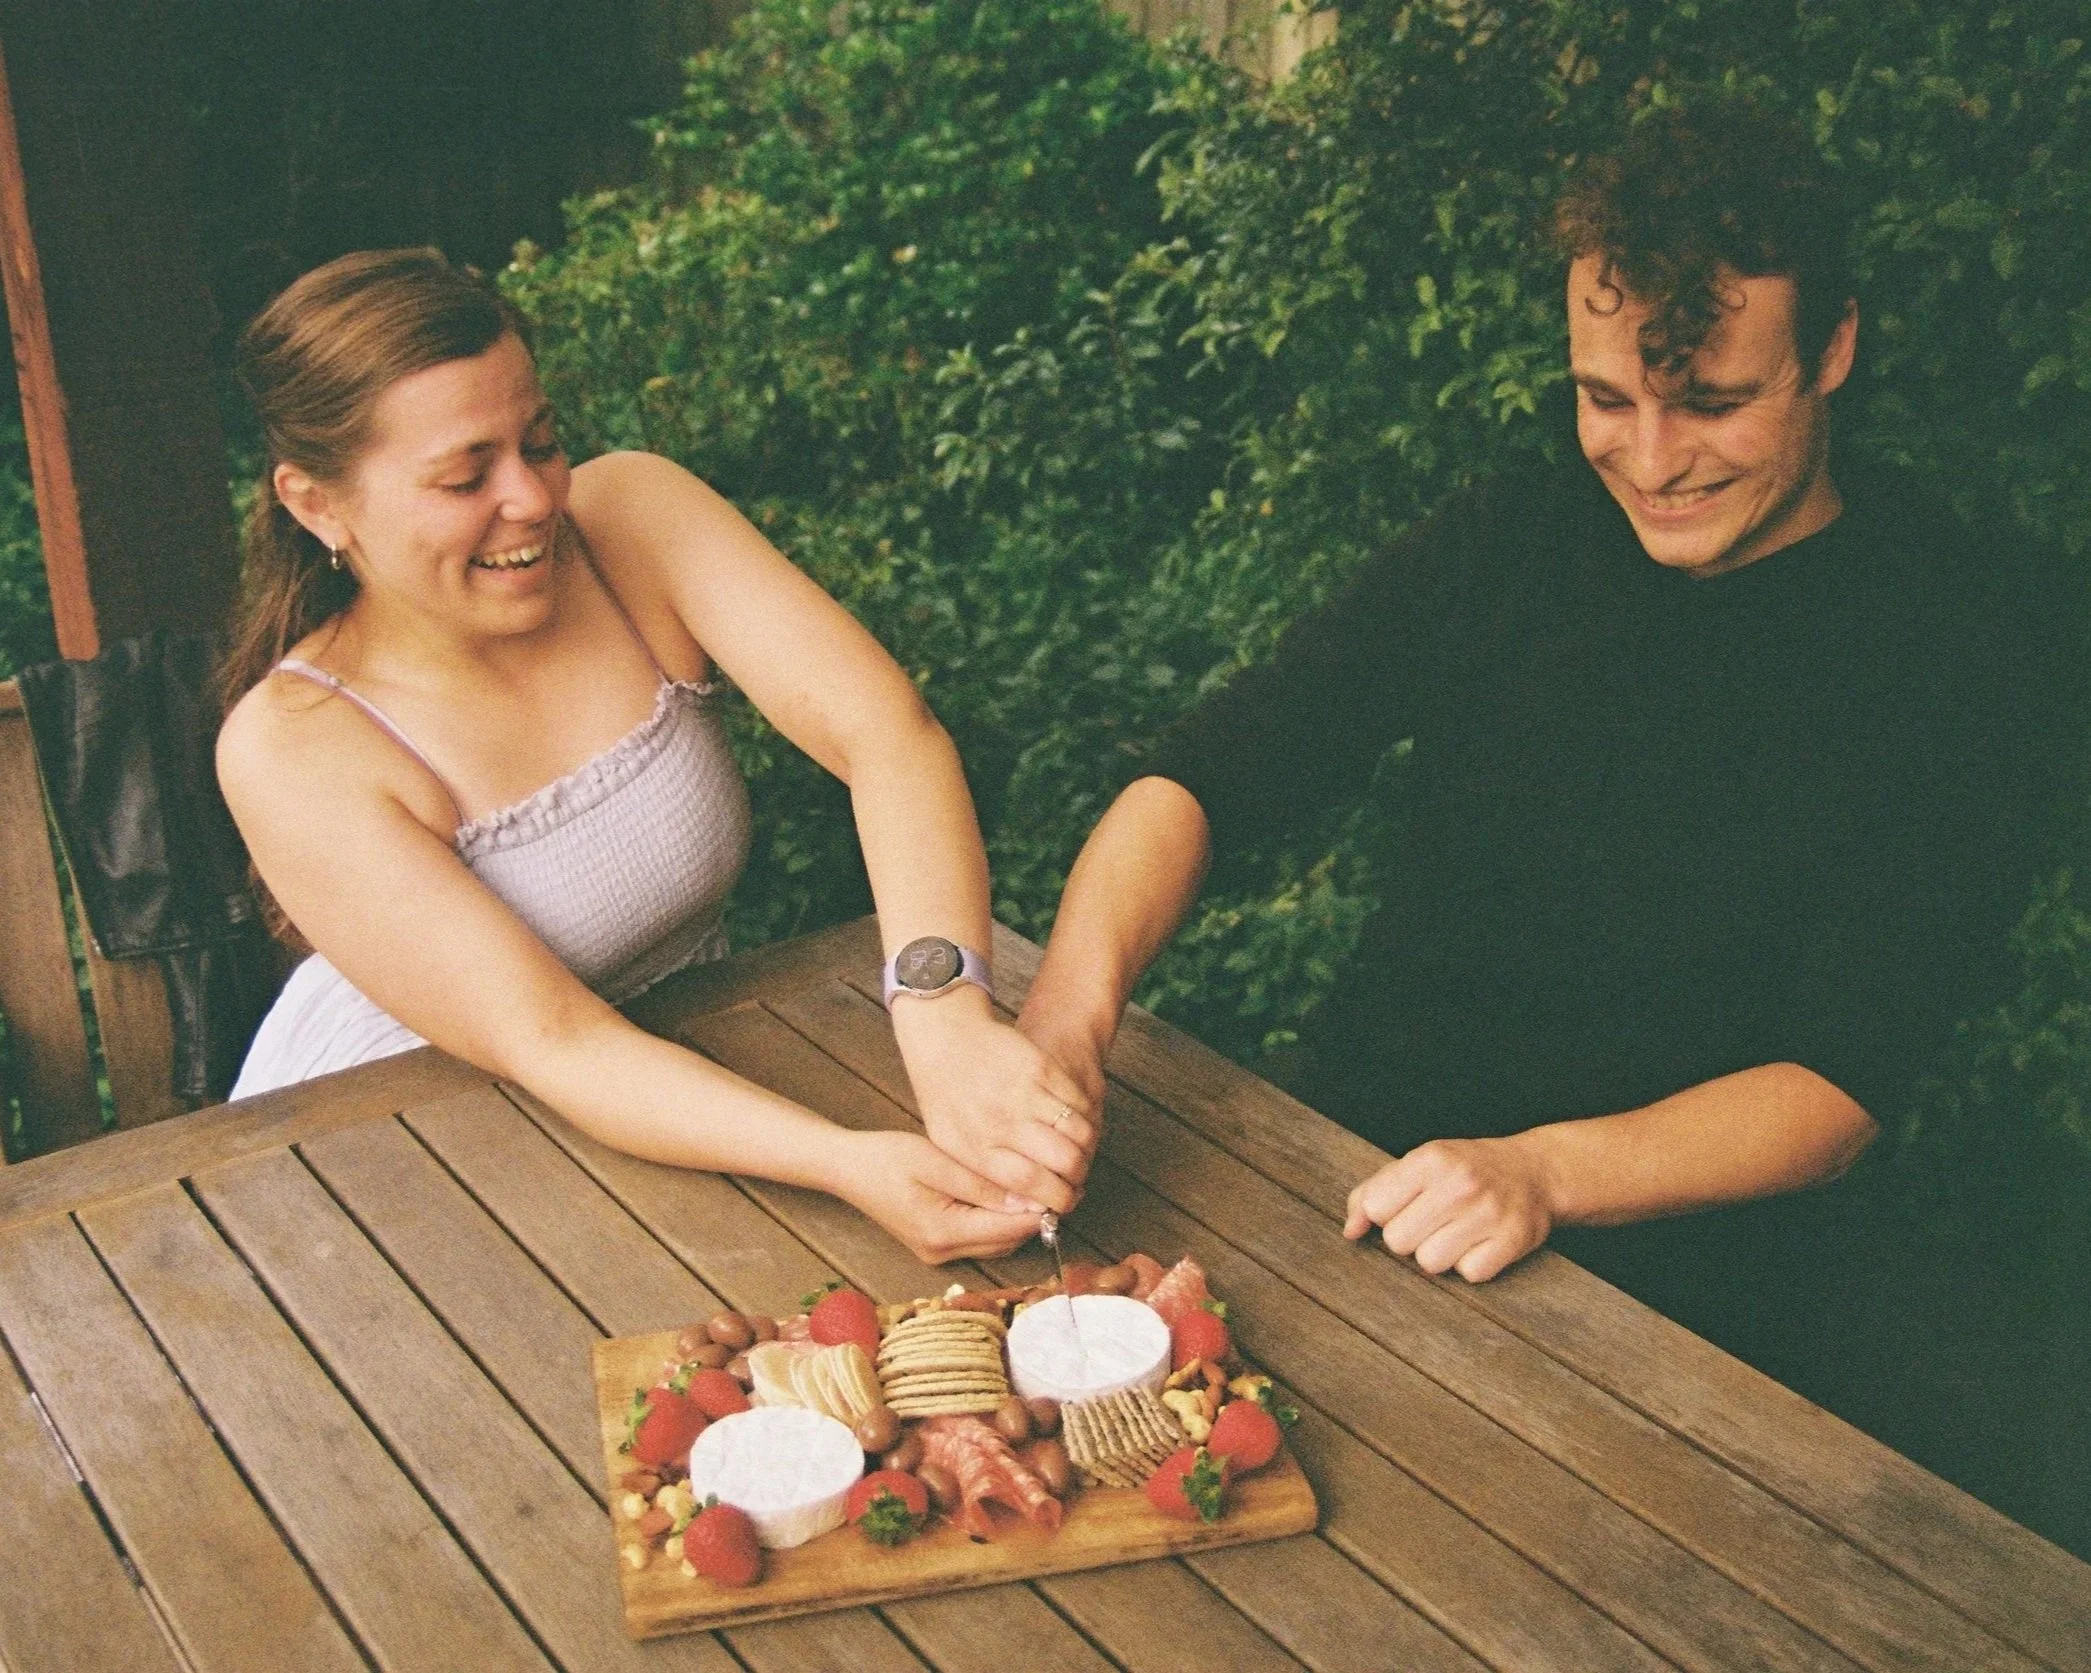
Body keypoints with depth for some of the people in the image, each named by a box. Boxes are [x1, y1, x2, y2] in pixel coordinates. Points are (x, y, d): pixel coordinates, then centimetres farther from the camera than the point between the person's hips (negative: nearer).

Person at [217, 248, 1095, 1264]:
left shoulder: (633, 517, -13)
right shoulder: (288, 748, -22)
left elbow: (886, 730, -24)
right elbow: (548, 1042, -30)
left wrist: (947, 1018, -42)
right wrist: (857, 1166, -44)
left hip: (690, 1085, 3)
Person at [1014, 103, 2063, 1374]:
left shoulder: (1946, 638, -6)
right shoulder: (1507, 544, 3)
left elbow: (1845, 1080, -10)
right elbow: (1206, 778, 0)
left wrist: (1543, 1170, -28)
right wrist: (1070, 1004, -21)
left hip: (1660, 1269, -3)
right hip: (1343, 1163, 4)